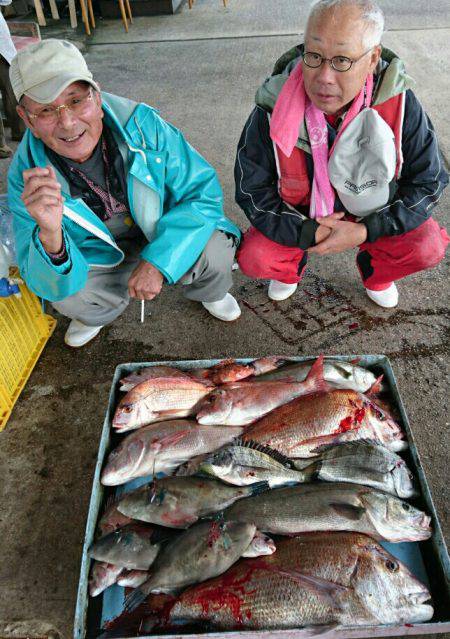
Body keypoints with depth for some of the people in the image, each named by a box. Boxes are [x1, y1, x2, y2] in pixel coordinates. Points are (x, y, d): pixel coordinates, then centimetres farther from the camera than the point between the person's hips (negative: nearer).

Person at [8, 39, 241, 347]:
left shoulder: (141, 123, -26)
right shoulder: (26, 176, -22)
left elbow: (204, 190, -21)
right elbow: (49, 285, -24)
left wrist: (158, 260, -30)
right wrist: (50, 235, -48)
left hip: (165, 237, 0)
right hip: (99, 257, 1)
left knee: (215, 250, -28)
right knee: (67, 297, -27)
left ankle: (209, 293, 13)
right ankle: (96, 314, 15)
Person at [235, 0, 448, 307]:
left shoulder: (400, 105, -23)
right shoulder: (273, 110, -25)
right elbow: (252, 192, -16)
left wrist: (364, 232, -25)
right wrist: (310, 233, -26)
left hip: (371, 217, 1)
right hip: (299, 219, 0)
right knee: (253, 259, -23)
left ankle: (375, 272, 16)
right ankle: (290, 269, 17)